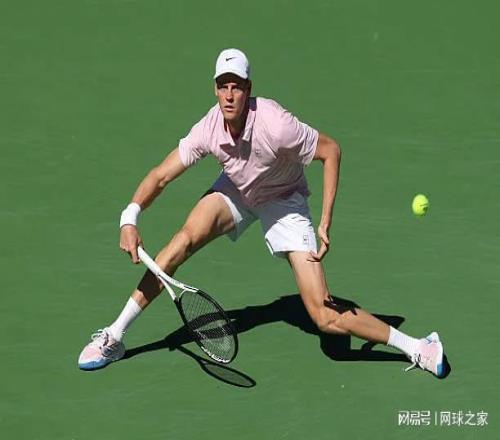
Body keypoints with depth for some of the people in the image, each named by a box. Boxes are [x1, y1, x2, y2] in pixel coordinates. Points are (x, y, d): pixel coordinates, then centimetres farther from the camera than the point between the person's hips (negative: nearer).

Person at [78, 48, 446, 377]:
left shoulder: (275, 124, -36)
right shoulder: (209, 129, -24)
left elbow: (331, 151, -23)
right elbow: (160, 176, -15)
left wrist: (326, 222, -27)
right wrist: (130, 218, -32)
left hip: (284, 202, -4)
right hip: (236, 191, 4)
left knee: (326, 317, -14)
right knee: (187, 237, -22)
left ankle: (415, 347, 2)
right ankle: (113, 337, -11)